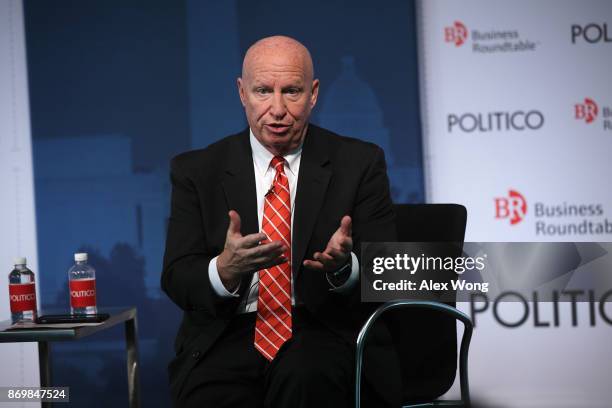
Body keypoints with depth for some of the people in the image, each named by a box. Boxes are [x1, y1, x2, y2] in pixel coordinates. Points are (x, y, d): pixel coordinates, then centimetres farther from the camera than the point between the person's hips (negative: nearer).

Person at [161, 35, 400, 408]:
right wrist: (225, 269, -23)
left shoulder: (360, 163, 4)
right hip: (228, 334, 1)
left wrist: (345, 265, -23)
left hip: (327, 332, -1)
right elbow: (177, 279, 0)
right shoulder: (196, 171, 7)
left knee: (305, 378, -34)